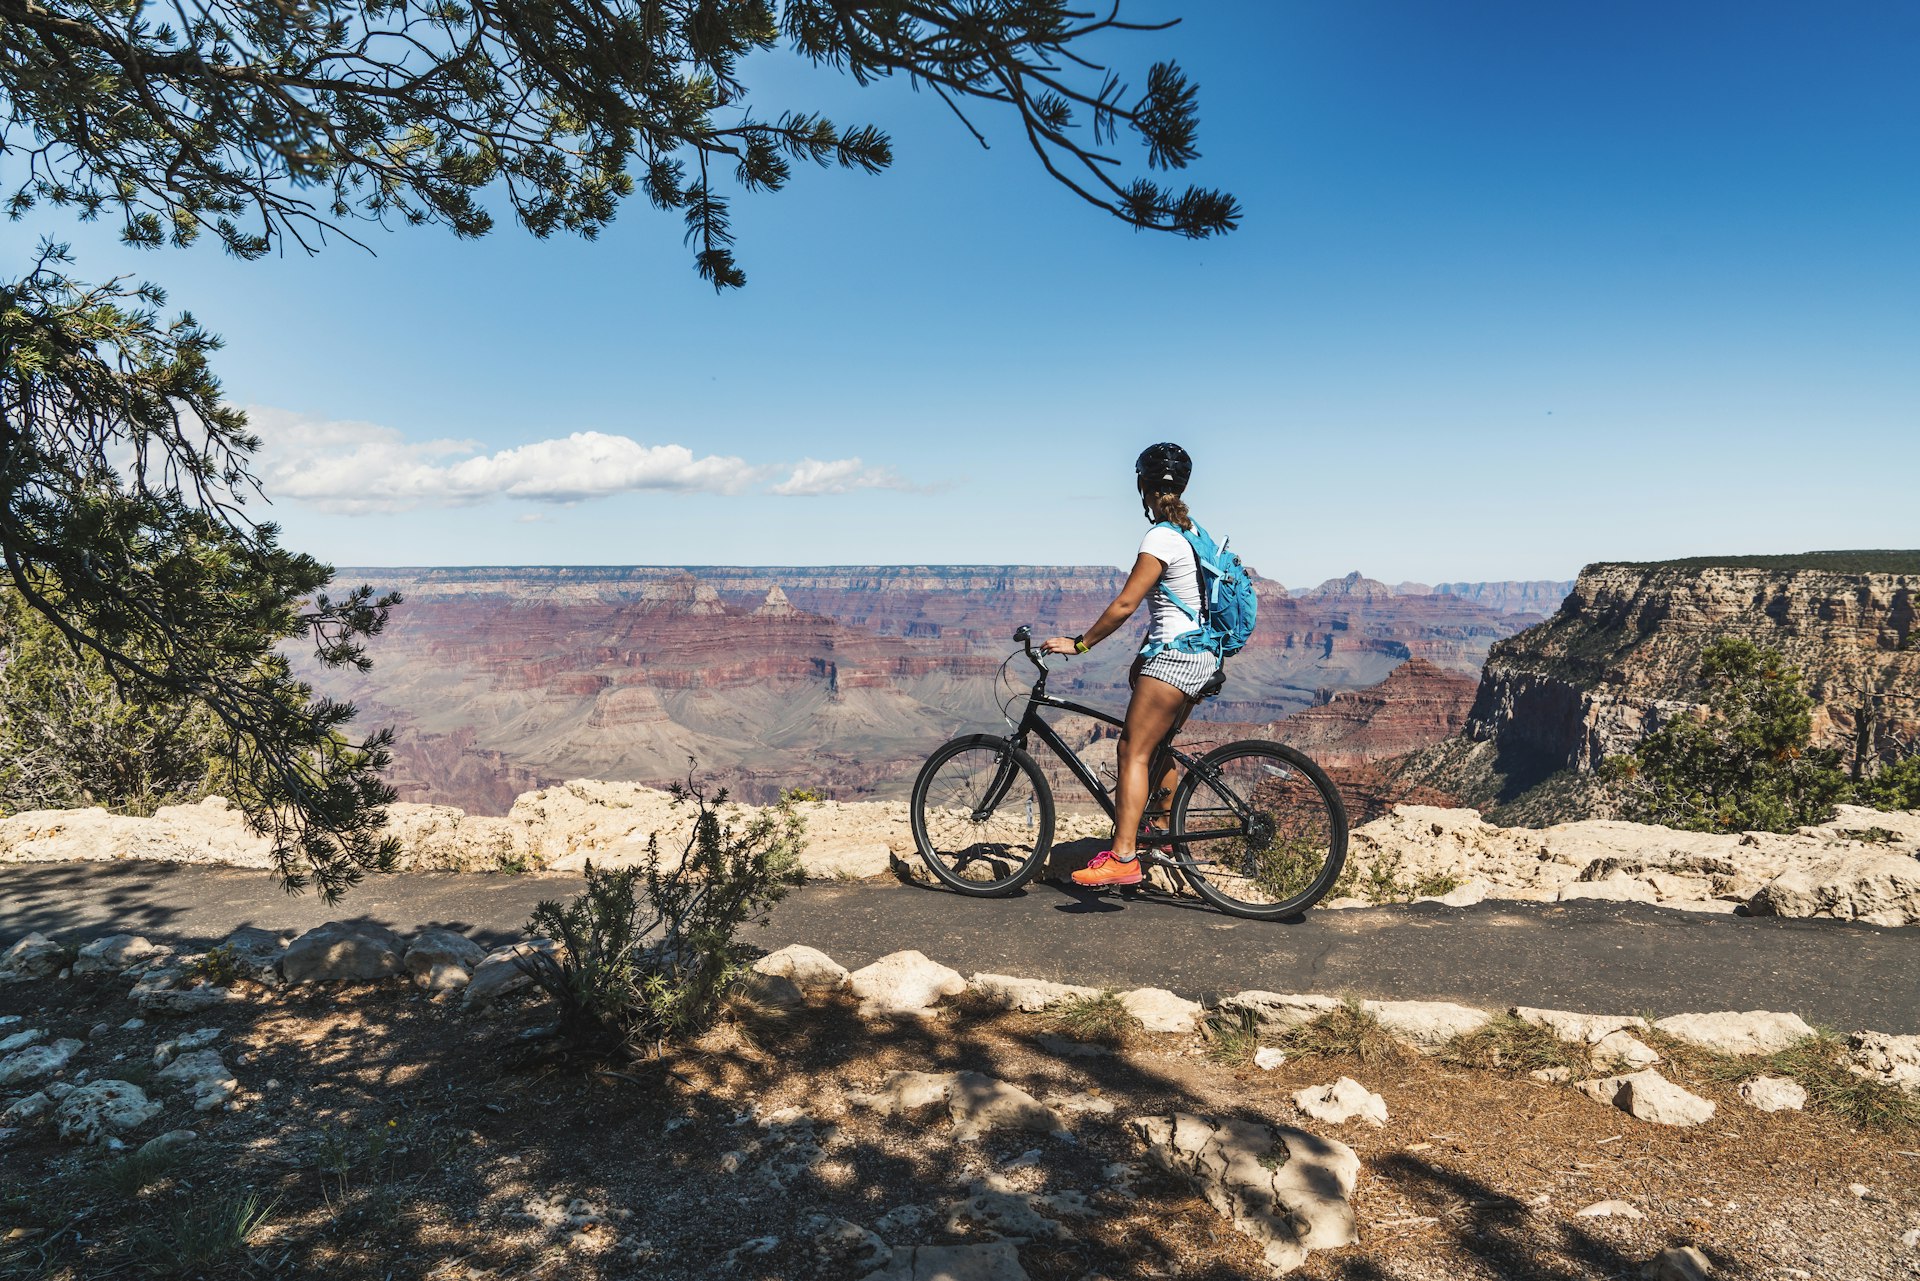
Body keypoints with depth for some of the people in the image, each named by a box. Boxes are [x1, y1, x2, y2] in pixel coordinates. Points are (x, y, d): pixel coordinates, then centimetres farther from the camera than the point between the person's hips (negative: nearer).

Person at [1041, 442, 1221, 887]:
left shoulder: (1160, 539, -14)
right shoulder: (1190, 533, 15)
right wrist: (1145, 657, 24)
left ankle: (1122, 857, -17)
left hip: (1175, 656, -10)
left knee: (1133, 750, -11)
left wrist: (1078, 644, -10)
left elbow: (1124, 606, -18)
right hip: (1203, 655, 10)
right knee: (1158, 746, 20)